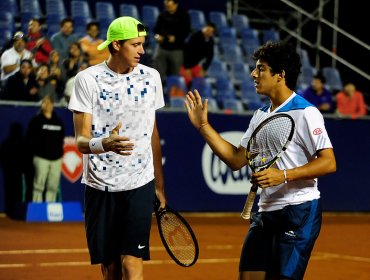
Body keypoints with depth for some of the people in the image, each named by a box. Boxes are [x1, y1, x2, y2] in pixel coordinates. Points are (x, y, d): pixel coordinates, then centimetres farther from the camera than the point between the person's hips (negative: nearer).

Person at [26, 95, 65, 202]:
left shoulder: (58, 121, 17)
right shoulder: (37, 120, 3)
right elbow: (30, 138, 0)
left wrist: (59, 151, 6)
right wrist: (37, 150, -5)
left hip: (56, 158, 4)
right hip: (42, 158, -4)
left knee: (53, 187, 2)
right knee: (39, 186, -7)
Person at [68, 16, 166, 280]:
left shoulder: (151, 77, 5)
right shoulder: (88, 79, -6)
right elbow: (81, 140, -11)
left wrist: (159, 184, 17)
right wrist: (105, 144, -34)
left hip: (140, 184, 1)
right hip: (100, 186, -1)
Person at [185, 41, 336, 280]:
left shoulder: (306, 113, -10)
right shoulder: (261, 116, 15)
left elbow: (329, 163, -16)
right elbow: (237, 160, 16)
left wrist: (283, 175, -24)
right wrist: (203, 126, 13)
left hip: (299, 209, -8)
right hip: (266, 211, 8)